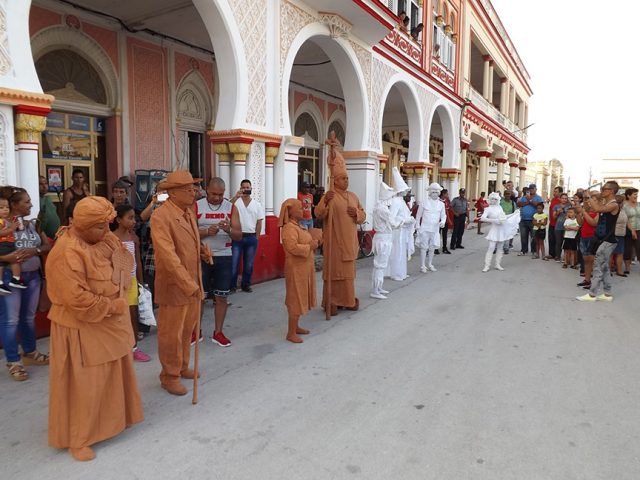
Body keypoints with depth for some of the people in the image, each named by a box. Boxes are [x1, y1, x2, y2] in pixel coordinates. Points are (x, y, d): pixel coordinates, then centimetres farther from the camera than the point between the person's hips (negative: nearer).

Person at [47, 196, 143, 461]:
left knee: (113, 374, 21)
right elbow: (78, 299, -30)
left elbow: (124, 263, 11)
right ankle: (77, 439, 23)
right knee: (85, 384, 5)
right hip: (83, 327, -8)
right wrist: (111, 307, -17)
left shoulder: (104, 239, -1)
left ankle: (112, 417, 42)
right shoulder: (68, 254, -26)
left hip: (110, 322, 8)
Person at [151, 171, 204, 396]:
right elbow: (168, 256, -26)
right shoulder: (161, 216, -19)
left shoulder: (189, 212, 7)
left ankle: (182, 367, 37)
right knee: (171, 333, 7)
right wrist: (188, 284, -27)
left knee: (188, 329, 19)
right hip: (173, 285, -7)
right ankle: (170, 376, 23)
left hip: (193, 282, 8)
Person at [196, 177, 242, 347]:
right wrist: (207, 232, -22)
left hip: (224, 257, 2)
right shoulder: (196, 206, -2)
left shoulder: (231, 207, 2)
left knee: (222, 297, 6)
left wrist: (228, 229, -22)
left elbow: (239, 235, -2)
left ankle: (218, 332, 18)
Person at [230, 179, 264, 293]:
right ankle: (232, 285, 13)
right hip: (237, 237, -2)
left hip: (251, 237, 2)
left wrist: (257, 237, 3)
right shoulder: (236, 201, -1)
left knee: (249, 263, 11)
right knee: (234, 262, 2)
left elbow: (259, 222, 7)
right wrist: (236, 197, -30)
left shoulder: (257, 204, 5)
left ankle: (246, 285, 24)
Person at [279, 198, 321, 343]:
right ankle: (291, 333, 4)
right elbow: (293, 248, -30)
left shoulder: (298, 226, 13)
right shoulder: (289, 228, -19)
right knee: (296, 299, -4)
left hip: (304, 268, 10)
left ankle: (296, 326, 30)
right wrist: (310, 247, -20)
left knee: (300, 298, 17)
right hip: (296, 269, -10)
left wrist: (314, 242, 4)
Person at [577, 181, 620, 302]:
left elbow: (597, 209, -30)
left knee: (598, 267, -7)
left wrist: (589, 196, -18)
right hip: (601, 239, 9)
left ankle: (592, 294, -3)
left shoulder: (614, 205, -15)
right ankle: (607, 294, 20)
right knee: (603, 267, 13)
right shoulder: (604, 203, 12)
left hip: (607, 240, -9)